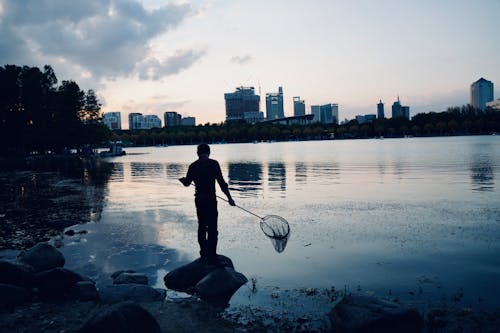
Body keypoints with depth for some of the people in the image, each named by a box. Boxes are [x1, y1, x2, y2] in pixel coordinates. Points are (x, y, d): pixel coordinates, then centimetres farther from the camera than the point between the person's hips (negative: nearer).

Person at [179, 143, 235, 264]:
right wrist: (229, 197, -6)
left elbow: (187, 183, 15)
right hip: (211, 200, -5)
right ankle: (211, 257, 0)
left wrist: (182, 179, 38)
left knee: (202, 227, 18)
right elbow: (221, 182, -12)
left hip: (199, 200, 5)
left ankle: (204, 254, 28)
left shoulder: (193, 166, 4)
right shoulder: (213, 163, -8)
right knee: (212, 229, 0)